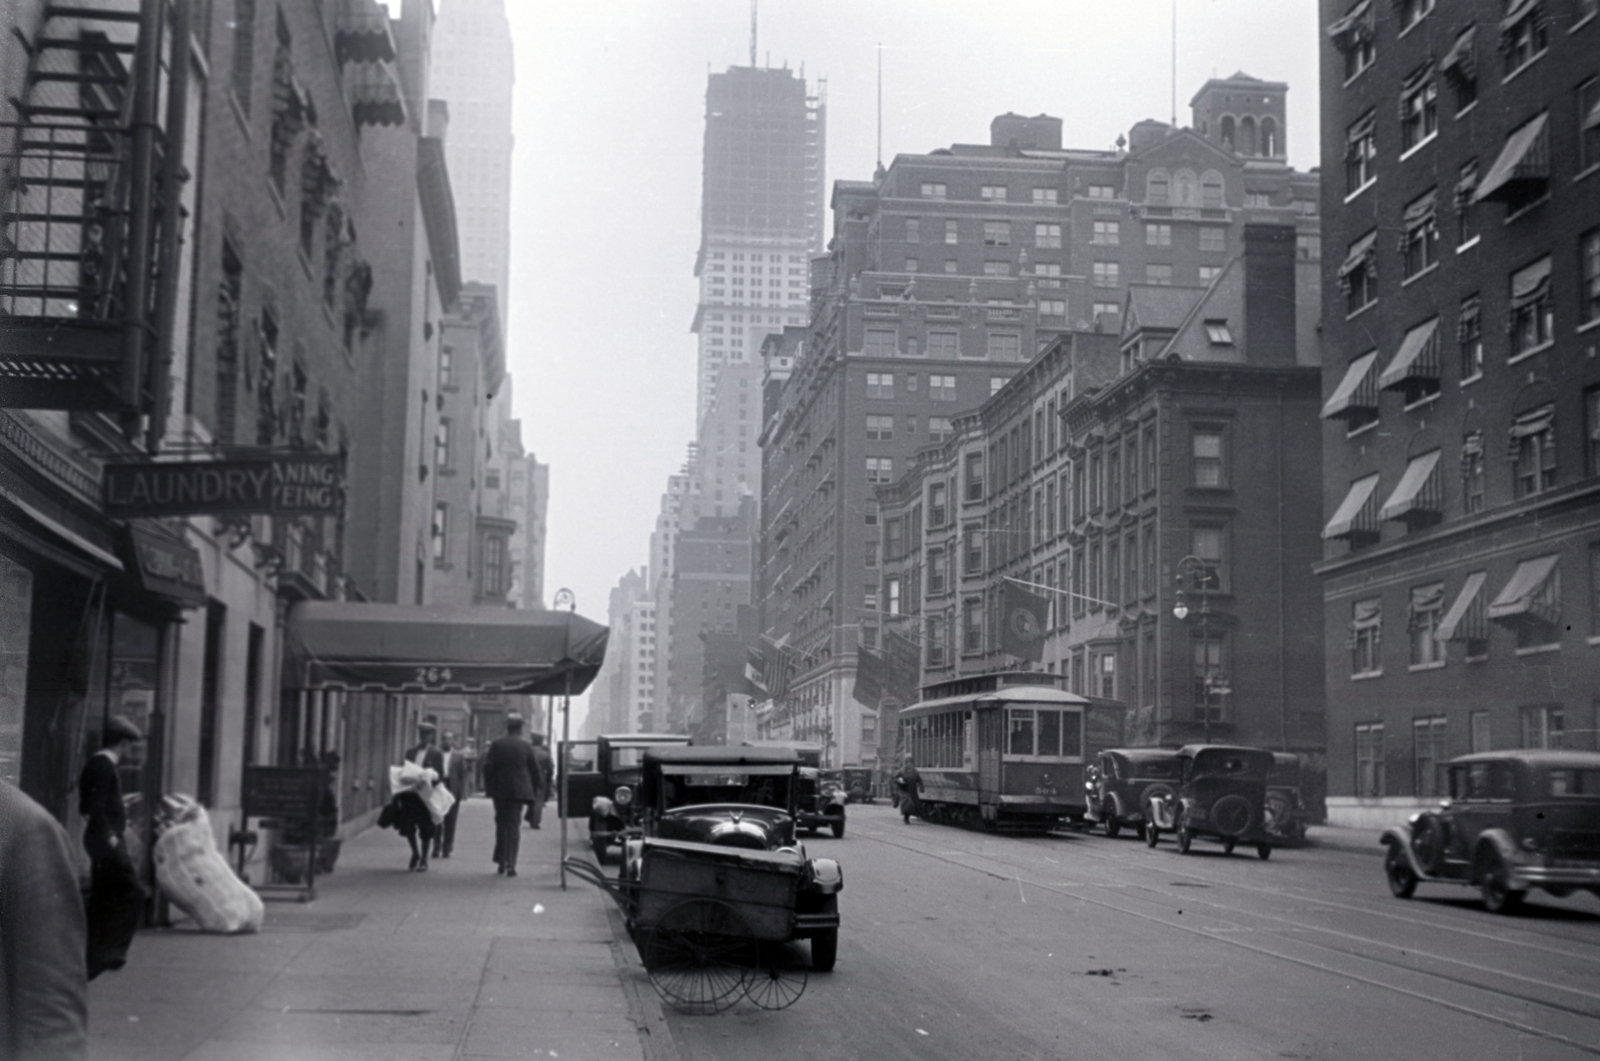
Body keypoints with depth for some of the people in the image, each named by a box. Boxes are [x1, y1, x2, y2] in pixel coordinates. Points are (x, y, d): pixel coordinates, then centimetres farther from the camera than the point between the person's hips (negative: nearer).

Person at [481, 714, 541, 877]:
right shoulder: (526, 746, -3)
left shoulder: (497, 744, -3)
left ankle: (501, 861, 17)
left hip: (500, 790, 1)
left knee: (501, 824, 15)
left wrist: (489, 787, 5)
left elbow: (487, 767, -4)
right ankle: (510, 863, -8)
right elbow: (535, 769, 0)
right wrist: (535, 789, 11)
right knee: (514, 825, 1)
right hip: (518, 789, -1)